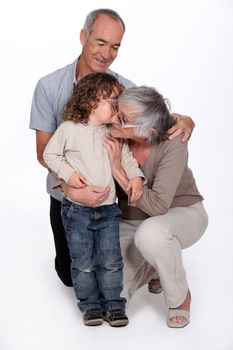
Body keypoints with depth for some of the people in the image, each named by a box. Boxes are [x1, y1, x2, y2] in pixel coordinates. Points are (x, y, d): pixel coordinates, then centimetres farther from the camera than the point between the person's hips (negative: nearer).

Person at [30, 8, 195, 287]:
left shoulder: (124, 87, -13)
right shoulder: (49, 87, -16)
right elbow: (45, 152, -16)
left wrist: (185, 121, -31)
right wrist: (73, 188, -33)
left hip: (109, 196, 1)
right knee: (70, 275, 15)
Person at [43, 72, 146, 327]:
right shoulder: (69, 129, -8)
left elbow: (127, 158, 12)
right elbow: (50, 154, -1)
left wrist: (135, 177, -5)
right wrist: (68, 173, -14)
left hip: (108, 209, 3)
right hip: (77, 209, -3)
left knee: (111, 261, 7)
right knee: (82, 262, 6)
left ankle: (113, 303, 21)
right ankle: (90, 303, 22)